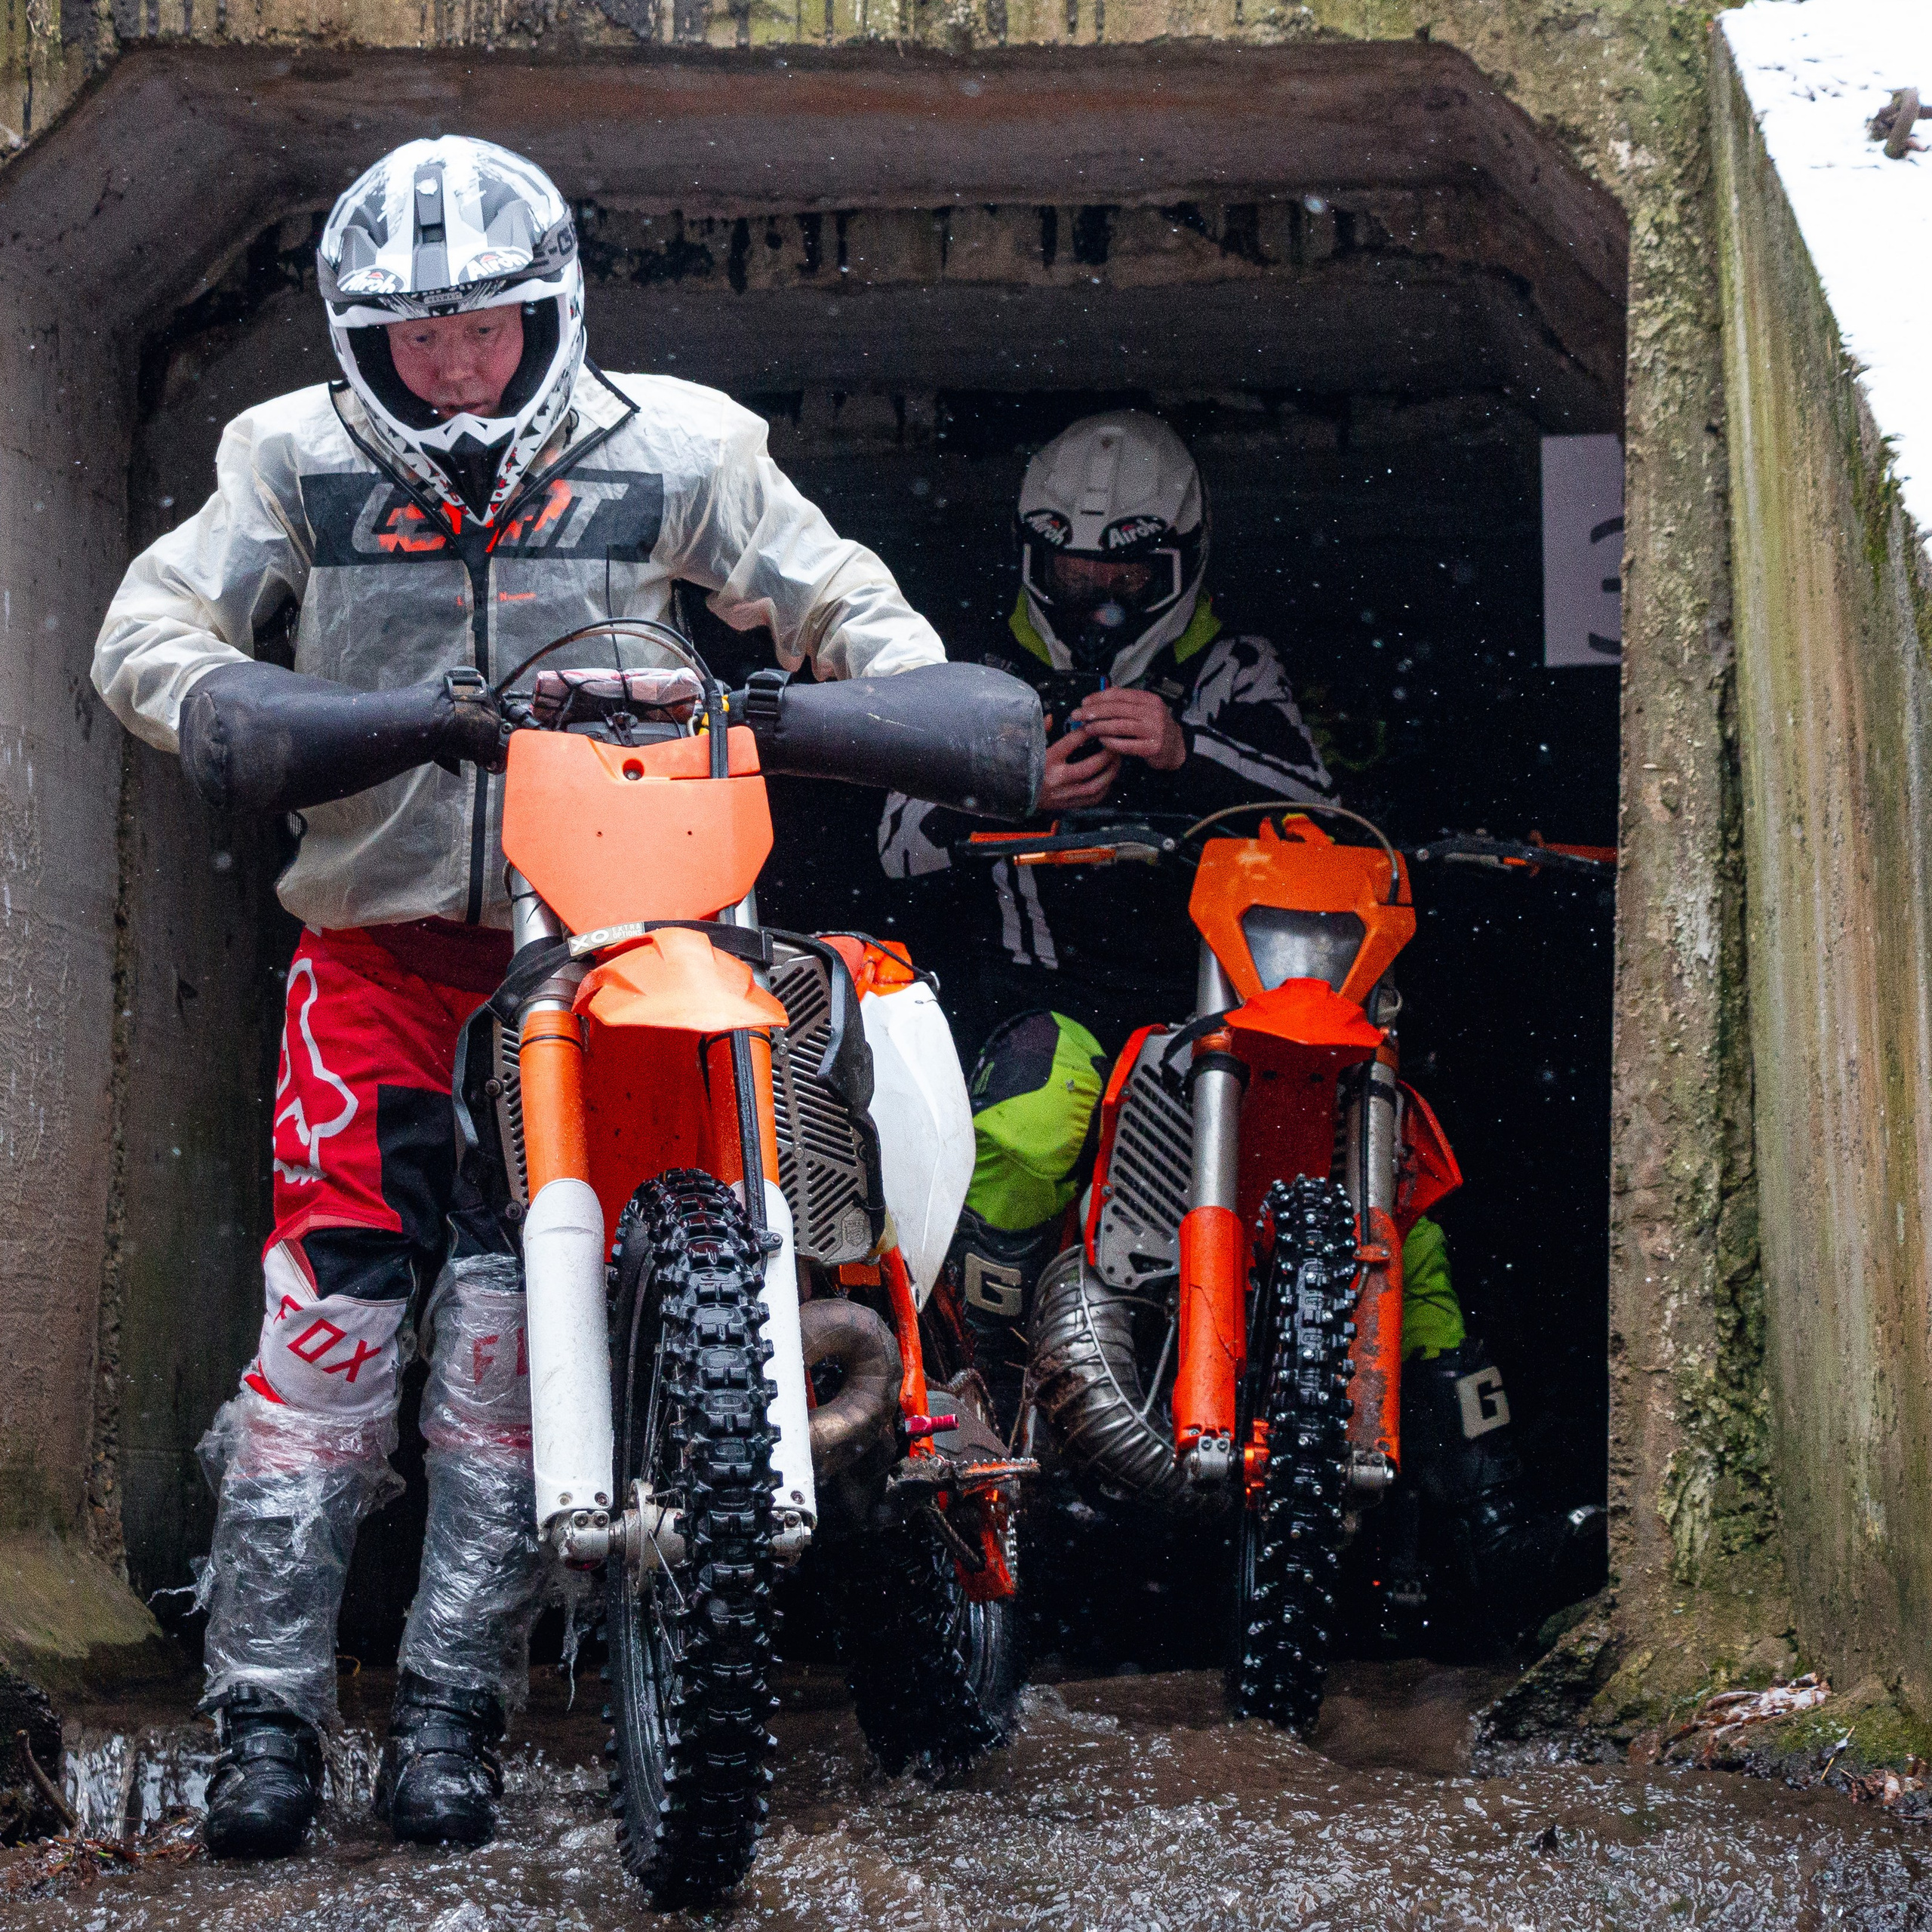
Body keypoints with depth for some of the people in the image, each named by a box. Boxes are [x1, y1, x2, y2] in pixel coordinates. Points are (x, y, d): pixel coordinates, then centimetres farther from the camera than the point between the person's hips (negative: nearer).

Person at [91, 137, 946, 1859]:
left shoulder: (671, 448, 3)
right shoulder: (299, 457, 4)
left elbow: (837, 599, 12)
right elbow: (149, 629, 7)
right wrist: (236, 719, -12)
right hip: (377, 937, 0)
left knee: (512, 1330, -4)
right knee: (330, 1309, -8)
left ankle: (454, 1715, 4)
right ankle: (268, 1713, -1)